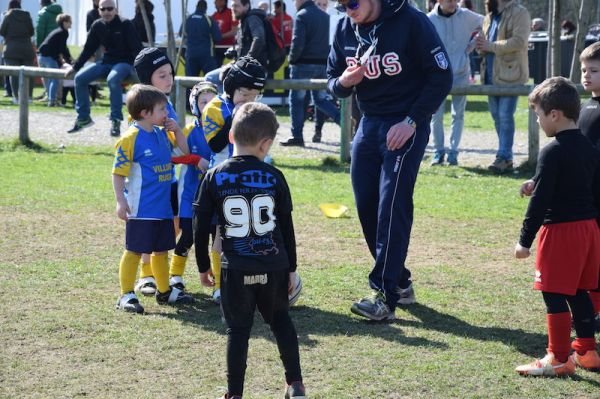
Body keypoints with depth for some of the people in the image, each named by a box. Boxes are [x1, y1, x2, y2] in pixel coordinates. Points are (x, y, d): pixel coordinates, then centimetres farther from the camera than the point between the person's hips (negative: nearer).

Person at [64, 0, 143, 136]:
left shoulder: (125, 24, -11)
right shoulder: (97, 26, 4)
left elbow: (137, 48, -14)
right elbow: (88, 49, 13)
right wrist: (75, 67, 11)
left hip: (124, 62, -6)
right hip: (106, 62, 6)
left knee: (112, 80, -37)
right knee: (80, 78, -10)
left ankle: (116, 121, -27)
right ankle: (83, 117, 3)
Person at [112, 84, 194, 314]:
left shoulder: (162, 135, 8)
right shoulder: (131, 138, -14)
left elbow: (184, 151, 21)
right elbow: (118, 172, -15)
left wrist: (177, 130, 4)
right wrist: (121, 202, -20)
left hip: (163, 207, 8)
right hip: (141, 208, -8)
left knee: (161, 250, 18)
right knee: (134, 251, -2)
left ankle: (165, 291, 31)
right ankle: (126, 295, 5)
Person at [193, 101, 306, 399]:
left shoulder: (215, 178, -4)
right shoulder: (274, 177, -2)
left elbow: (201, 226, 0)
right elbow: (287, 227, 4)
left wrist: (203, 265, 12)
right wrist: (291, 267, 14)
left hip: (235, 269, -1)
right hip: (273, 267, 1)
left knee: (238, 330, 6)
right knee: (281, 322, 19)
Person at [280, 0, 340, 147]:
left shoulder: (302, 15, -11)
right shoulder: (325, 16, 12)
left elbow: (298, 42, -18)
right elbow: (329, 40, 13)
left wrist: (292, 58, -3)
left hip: (304, 64, -7)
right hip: (323, 63, 7)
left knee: (296, 99, 4)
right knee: (320, 99, 15)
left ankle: (297, 136, 4)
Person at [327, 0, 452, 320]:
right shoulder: (345, 28, 3)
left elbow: (442, 77, -12)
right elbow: (333, 81, 12)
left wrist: (412, 121, -17)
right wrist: (343, 82, -13)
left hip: (406, 126, -7)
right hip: (369, 123, 7)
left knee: (392, 206, -14)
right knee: (366, 207, 7)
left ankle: (386, 296, -15)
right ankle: (400, 282, 21)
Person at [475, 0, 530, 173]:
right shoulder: (490, 16, 17)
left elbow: (519, 41, -18)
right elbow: (484, 45, 25)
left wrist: (491, 46, -14)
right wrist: (481, 44, 0)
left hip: (510, 74, -7)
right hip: (491, 74, 7)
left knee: (505, 116, -11)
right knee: (497, 116, 10)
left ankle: (504, 157, -9)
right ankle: (505, 156, 17)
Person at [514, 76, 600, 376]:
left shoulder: (552, 152, -15)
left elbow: (540, 200, -17)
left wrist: (525, 240, -12)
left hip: (559, 230, -9)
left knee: (554, 296, -2)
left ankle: (558, 359, 1)